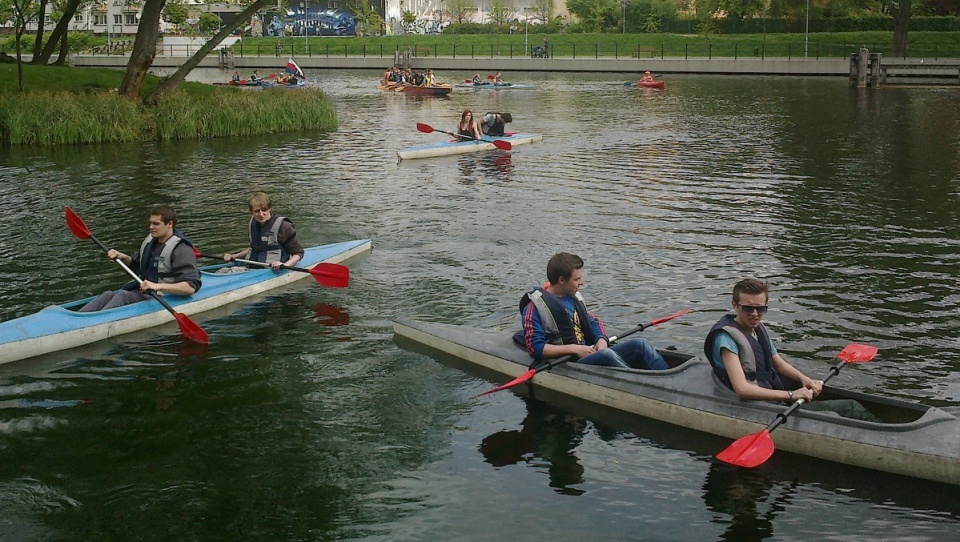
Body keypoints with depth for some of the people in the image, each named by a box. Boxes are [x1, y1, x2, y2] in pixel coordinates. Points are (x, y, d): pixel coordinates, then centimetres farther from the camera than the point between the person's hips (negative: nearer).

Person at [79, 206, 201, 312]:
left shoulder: (181, 249, -15)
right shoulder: (150, 240, 12)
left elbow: (191, 287, -26)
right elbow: (135, 264, 31)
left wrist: (158, 286, -33)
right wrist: (122, 257, 8)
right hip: (140, 290, 8)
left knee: (123, 296, -29)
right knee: (108, 295, -17)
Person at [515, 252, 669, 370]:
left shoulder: (573, 298, 18)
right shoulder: (535, 306, -7)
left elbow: (593, 323, 26)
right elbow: (535, 348, -15)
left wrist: (601, 340, 2)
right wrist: (574, 349, -17)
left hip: (589, 354, 8)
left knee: (640, 344, -12)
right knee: (606, 354, -37)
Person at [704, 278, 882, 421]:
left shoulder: (758, 328, 12)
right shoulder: (726, 336, -16)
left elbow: (779, 364, 23)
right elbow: (742, 389, -26)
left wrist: (804, 379, 1)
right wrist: (790, 395, -25)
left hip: (778, 401, 9)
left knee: (850, 407, -2)